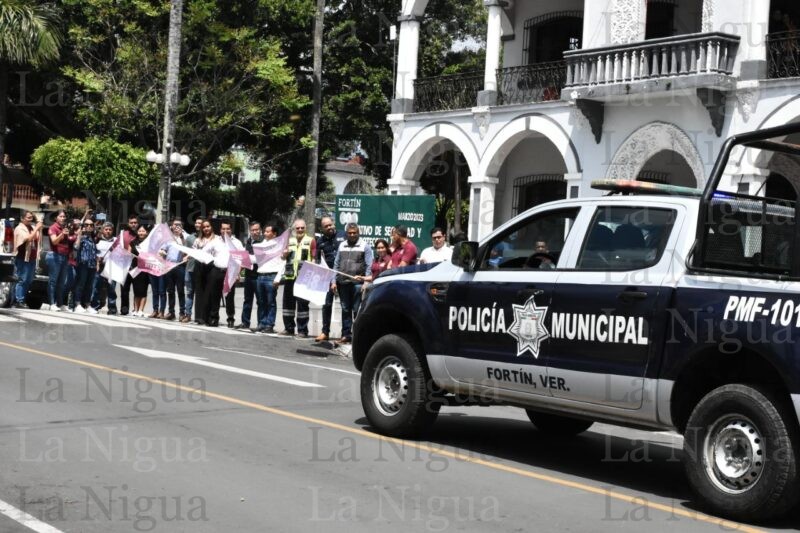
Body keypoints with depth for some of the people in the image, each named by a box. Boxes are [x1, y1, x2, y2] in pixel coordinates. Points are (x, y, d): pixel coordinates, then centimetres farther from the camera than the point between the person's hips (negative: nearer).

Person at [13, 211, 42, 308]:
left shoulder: (33, 228, 13)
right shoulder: (19, 228, -6)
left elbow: (39, 239, 14)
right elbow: (28, 238, -19)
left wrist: (39, 229, 0)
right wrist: (37, 228, -14)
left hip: (32, 258, 7)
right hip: (23, 258, -7)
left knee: (29, 280, 10)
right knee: (22, 280, -9)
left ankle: (22, 299, 16)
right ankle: (19, 301, -8)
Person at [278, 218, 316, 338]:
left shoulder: (310, 241, 3)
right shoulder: (289, 241, 17)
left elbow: (314, 258, -1)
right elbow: (283, 256, 17)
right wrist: (285, 252, -7)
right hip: (290, 276, 5)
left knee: (302, 304, -4)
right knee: (288, 302, 9)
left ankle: (302, 330, 0)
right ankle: (289, 328, 19)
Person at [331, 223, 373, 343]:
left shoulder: (365, 246, 2)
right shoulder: (342, 246, 16)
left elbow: (369, 266, -3)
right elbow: (336, 264, 16)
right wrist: (334, 281, 9)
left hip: (357, 283, -4)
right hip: (343, 283, 5)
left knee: (357, 310, -3)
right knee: (345, 310, 8)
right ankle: (346, 334, 14)